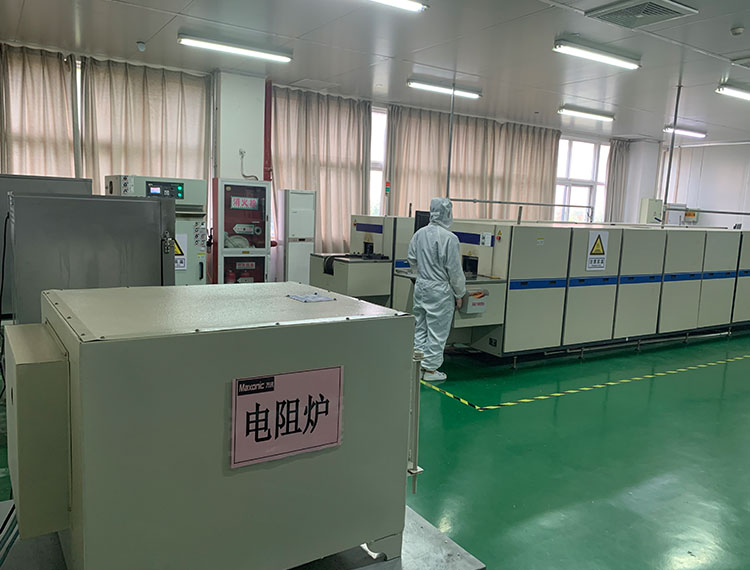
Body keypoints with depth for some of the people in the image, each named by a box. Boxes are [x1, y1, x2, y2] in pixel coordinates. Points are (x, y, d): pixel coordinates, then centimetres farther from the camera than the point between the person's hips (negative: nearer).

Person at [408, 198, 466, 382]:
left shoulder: (419, 234, 2)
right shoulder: (449, 238, -17)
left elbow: (412, 260, 12)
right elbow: (455, 270, -13)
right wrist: (459, 294, -3)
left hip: (420, 286, 7)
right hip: (439, 290, -6)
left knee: (420, 328, 16)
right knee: (437, 331, 4)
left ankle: (418, 365, 24)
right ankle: (430, 369, 11)